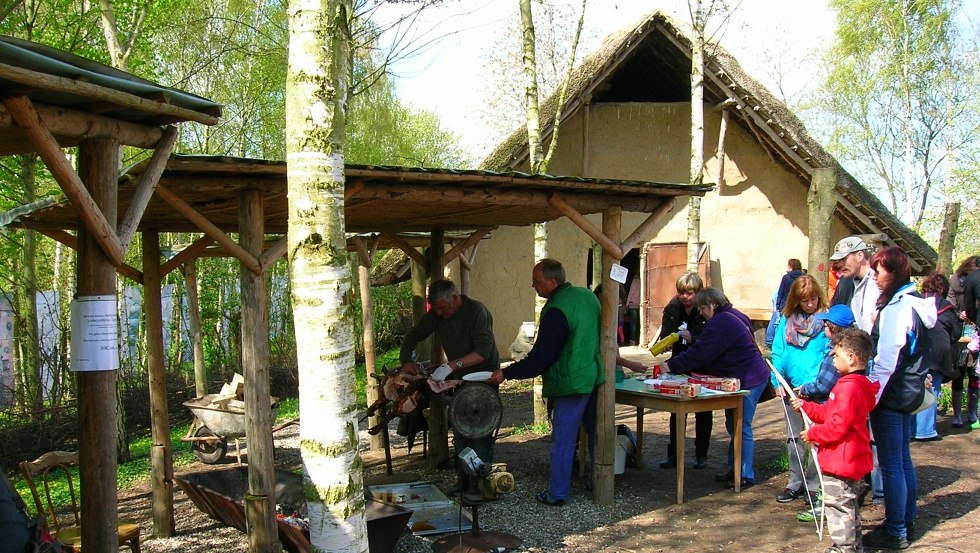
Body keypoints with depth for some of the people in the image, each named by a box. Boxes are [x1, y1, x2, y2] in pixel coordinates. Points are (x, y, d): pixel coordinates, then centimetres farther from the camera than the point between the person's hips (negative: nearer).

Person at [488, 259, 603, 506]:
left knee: (563, 439, 1)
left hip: (572, 383, -9)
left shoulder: (556, 311, -21)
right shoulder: (588, 295, 6)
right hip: (595, 376, 9)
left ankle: (557, 493, 9)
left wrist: (507, 373, -11)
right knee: (595, 432, 17)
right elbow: (599, 335, 17)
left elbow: (540, 357, -18)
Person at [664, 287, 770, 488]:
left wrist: (671, 366, -17)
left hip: (748, 381, -11)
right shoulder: (732, 316, 15)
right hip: (747, 377, 11)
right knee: (734, 425, 16)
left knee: (741, 428, -4)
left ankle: (746, 476, 3)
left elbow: (700, 353, -21)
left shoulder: (720, 323, -18)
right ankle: (735, 470, 24)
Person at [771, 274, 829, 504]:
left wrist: (816, 383, -19)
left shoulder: (826, 320, -5)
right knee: (793, 438, 13)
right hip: (792, 387, 5)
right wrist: (778, 381, -2)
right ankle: (795, 483, 25)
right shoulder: (786, 320, 7)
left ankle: (814, 485, 14)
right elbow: (777, 352, 8)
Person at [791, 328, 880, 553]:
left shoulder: (849, 387, -24)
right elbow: (829, 412, 17)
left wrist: (813, 434, -15)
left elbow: (838, 425, -27)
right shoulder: (858, 384, 11)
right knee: (849, 506, 23)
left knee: (838, 507, -2)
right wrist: (806, 406, 15)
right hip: (851, 460, 11)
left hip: (841, 463, -11)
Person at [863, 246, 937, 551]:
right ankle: (907, 520, 29)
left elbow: (885, 362, -23)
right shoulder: (914, 302, 10)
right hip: (908, 392, 10)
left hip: (891, 395, -10)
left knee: (891, 465, -2)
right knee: (903, 459, 18)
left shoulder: (895, 308, -20)